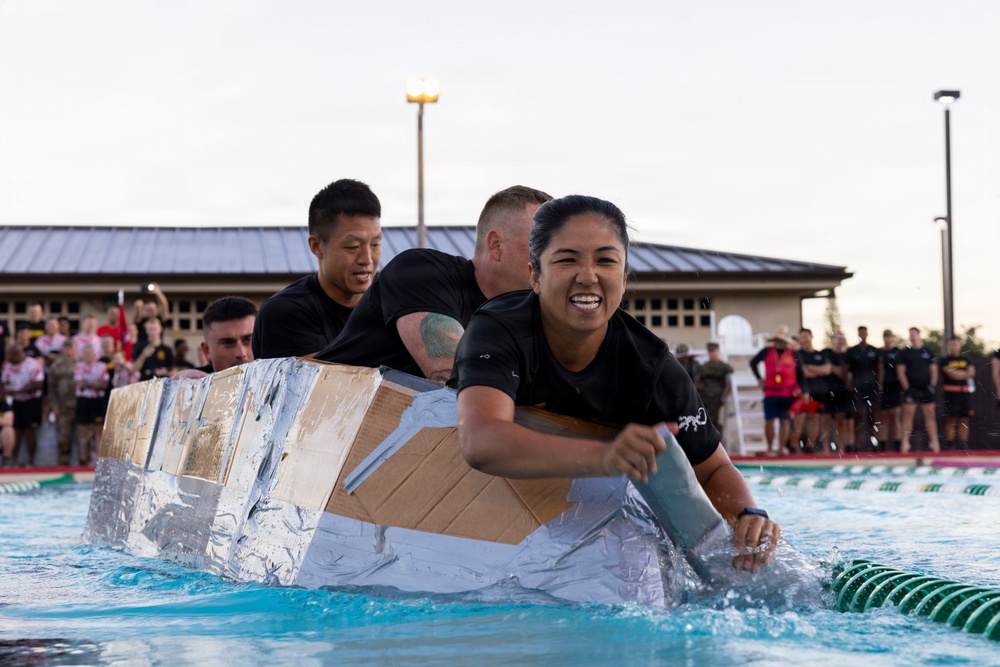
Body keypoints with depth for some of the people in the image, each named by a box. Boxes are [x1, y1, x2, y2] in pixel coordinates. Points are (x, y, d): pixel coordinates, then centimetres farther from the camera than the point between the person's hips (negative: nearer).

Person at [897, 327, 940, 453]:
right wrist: (906, 386, -9)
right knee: (908, 415, -3)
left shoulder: (927, 352, 8)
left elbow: (934, 371, 9)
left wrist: (932, 385, -1)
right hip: (910, 388, -2)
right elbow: (900, 372, -1)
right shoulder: (904, 353, 3)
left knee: (930, 415, 3)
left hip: (926, 388, 2)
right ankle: (905, 442, -1)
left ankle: (934, 442, 7)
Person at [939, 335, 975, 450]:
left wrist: (956, 373, -6)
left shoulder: (966, 360, 15)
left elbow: (971, 372, 0)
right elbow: (950, 373, -11)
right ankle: (949, 444, -4)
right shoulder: (944, 360, 3)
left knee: (964, 419, 2)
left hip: (965, 392, 4)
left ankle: (963, 444, 4)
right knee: (951, 419, -5)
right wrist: (965, 373, -1)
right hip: (951, 392, -3)